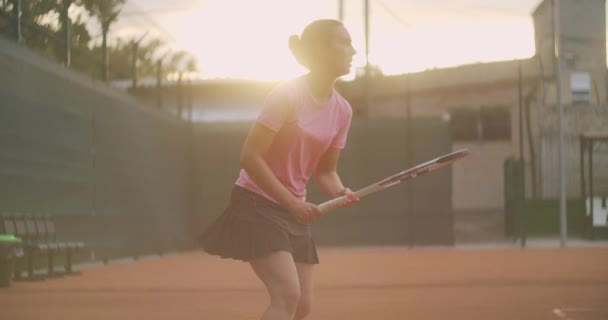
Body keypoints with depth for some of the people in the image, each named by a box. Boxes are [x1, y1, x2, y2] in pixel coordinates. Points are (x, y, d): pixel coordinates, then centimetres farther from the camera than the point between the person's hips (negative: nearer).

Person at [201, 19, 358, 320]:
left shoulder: (342, 110, 3)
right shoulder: (288, 94, -18)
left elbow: (325, 170, 11)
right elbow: (250, 157, -20)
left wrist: (340, 193, -12)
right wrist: (292, 203, -23)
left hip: (295, 211, 8)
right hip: (257, 204, -8)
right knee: (288, 295, -21)